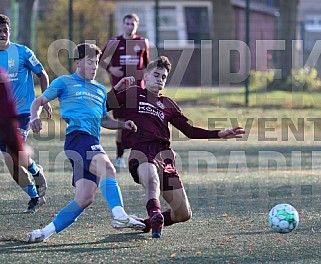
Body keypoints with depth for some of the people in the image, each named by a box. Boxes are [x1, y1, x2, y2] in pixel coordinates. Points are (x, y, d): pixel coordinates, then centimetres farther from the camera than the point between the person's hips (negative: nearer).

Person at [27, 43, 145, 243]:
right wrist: (35, 116, -11)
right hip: (77, 135, -7)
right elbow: (40, 101, 11)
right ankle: (120, 217, -44)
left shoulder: (100, 90, 29)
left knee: (85, 199, -3)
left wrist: (122, 125, 18)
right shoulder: (65, 82, 12)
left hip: (93, 142, 7)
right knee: (107, 168, -31)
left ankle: (46, 232, 5)